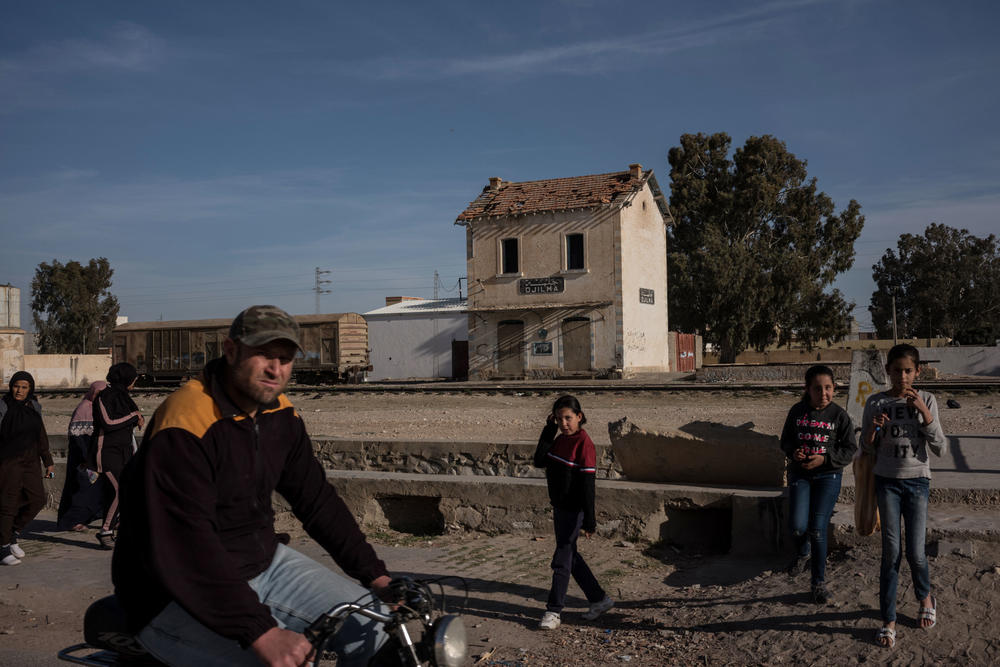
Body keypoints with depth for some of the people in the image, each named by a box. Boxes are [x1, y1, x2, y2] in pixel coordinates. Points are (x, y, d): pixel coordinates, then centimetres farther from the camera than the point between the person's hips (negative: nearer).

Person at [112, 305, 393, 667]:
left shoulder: (282, 416, 3)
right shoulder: (184, 427, -24)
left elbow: (318, 500, 10)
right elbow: (185, 547, -31)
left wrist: (375, 574, 4)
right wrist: (261, 632, -36)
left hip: (264, 563, 8)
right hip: (183, 596, -8)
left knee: (373, 628, 0)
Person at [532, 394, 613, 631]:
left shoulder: (583, 443, -16)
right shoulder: (559, 439, 8)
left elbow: (587, 483, -19)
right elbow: (539, 461, -1)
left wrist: (589, 519, -20)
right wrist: (549, 430, -7)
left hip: (573, 510, -9)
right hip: (559, 506, 9)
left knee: (562, 559, -1)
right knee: (570, 556, 16)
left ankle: (554, 611, 10)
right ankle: (599, 599, 28)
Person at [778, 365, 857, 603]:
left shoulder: (839, 415, -6)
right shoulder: (797, 411, 0)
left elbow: (850, 449, -1)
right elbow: (786, 440, 11)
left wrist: (824, 459, -15)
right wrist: (793, 452, -12)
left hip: (828, 475, -2)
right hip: (799, 473, 2)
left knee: (817, 529, -7)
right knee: (798, 525, -10)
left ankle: (818, 582, 12)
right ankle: (802, 553, 28)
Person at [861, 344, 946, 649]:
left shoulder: (926, 400, -3)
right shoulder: (875, 403, -3)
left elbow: (940, 449, -7)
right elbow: (867, 448, 5)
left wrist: (924, 412, -18)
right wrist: (872, 429, -17)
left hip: (917, 481, 0)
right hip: (887, 481, 0)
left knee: (915, 552, 0)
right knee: (891, 552, -2)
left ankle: (925, 597, 33)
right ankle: (888, 620, 9)